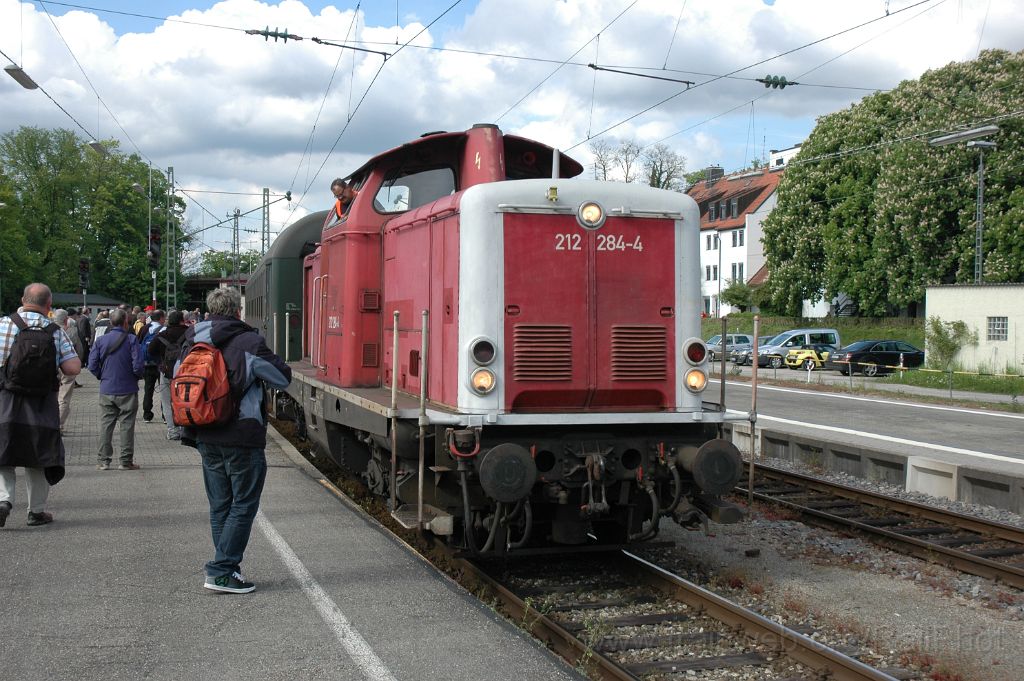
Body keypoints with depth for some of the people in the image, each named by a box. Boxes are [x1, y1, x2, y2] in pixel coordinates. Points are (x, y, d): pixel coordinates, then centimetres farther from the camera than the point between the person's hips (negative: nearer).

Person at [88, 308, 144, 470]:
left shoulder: (101, 340, 1)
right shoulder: (131, 340, -9)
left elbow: (92, 365, -2)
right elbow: (137, 365, -15)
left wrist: (102, 377, 14)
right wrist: (138, 376, 5)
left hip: (106, 390, 3)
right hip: (127, 390, -3)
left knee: (105, 425, 9)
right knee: (127, 425, 4)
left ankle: (103, 460, 11)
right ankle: (126, 461, 7)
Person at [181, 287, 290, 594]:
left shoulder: (192, 342, 6)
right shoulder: (248, 342, -12)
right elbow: (283, 378, -9)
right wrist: (272, 359, 9)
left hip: (206, 438, 6)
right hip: (242, 437, -6)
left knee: (220, 505, 15)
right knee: (243, 505, 2)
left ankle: (227, 567, 18)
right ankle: (221, 572, -1)